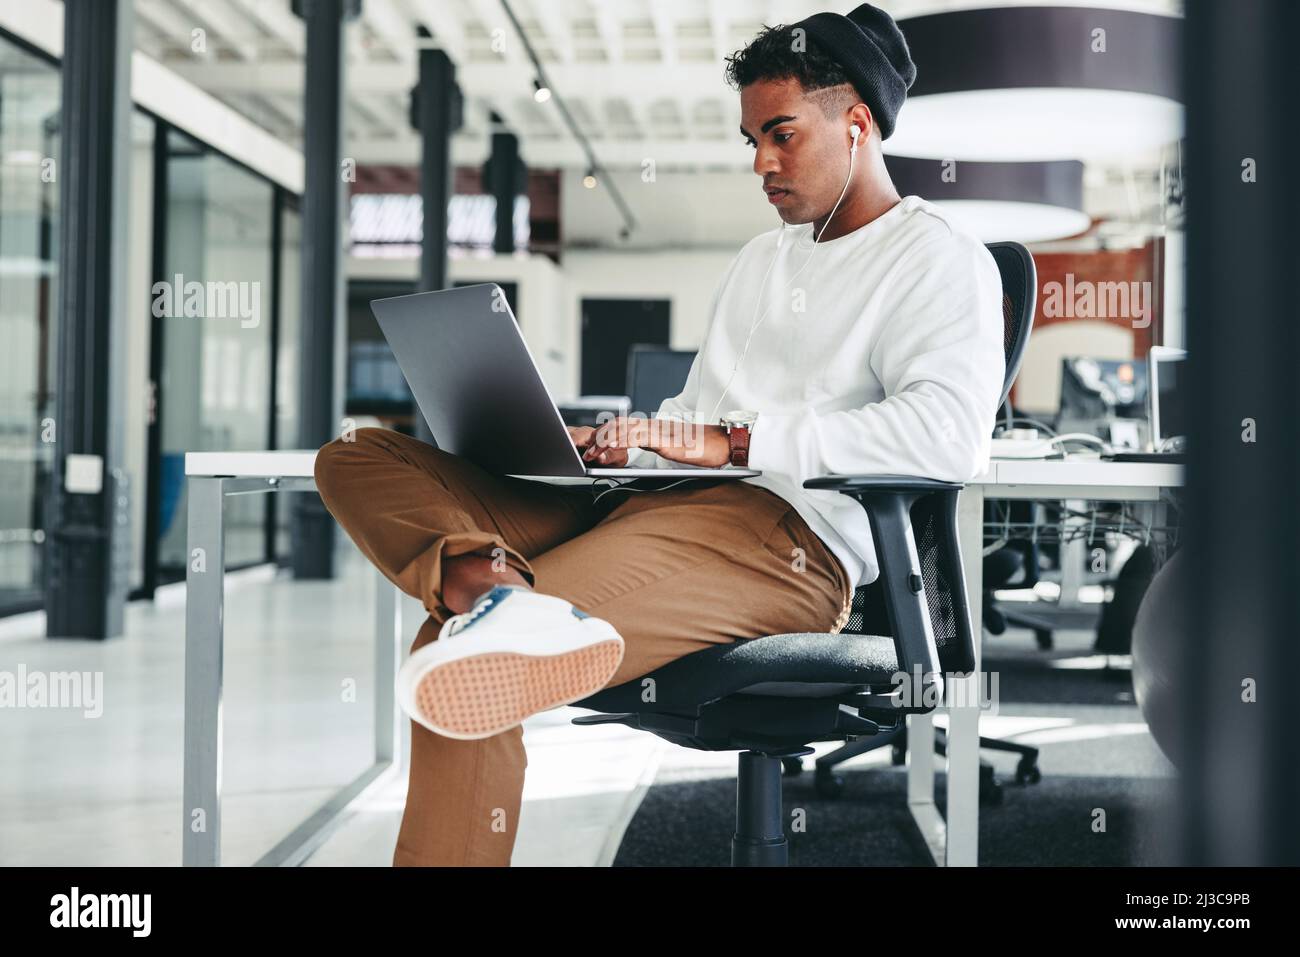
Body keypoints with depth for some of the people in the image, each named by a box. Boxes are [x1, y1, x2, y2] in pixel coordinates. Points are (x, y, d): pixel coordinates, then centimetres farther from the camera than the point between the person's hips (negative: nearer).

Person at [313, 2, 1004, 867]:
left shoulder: (940, 260, 2)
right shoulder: (763, 256, 32)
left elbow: (951, 435, -17)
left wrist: (732, 440, -17)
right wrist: (621, 443, 7)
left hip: (783, 538, -9)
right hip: (650, 505, 10)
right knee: (358, 459, -10)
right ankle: (488, 582, -38)